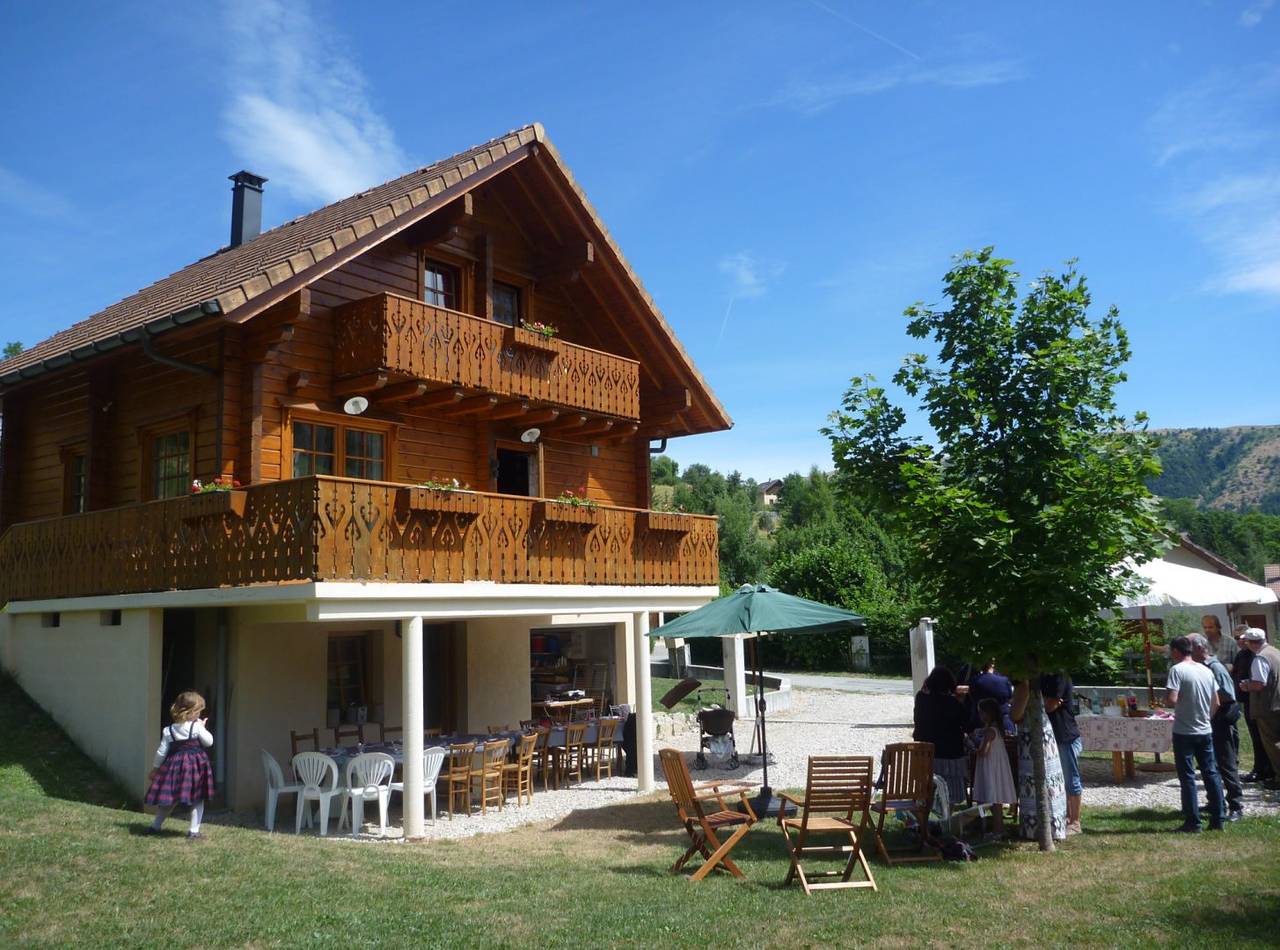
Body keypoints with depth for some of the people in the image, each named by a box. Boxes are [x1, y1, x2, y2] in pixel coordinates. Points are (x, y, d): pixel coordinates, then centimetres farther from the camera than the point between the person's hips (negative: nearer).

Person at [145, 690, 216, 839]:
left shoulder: (169, 731, 2)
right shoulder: (197, 726, -9)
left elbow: (161, 752, 4)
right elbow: (209, 742, -1)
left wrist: (156, 768, 16)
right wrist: (203, 727, 10)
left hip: (174, 765, 4)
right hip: (195, 765, -4)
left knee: (169, 800, 18)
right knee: (197, 800, 5)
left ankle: (155, 826, 27)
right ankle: (194, 831, 3)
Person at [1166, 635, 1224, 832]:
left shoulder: (1177, 670, -14)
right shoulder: (1206, 670, 7)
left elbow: (1172, 700, -23)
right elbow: (1216, 703, 12)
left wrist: (1166, 694, -2)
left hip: (1184, 732, -6)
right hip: (1205, 731, 6)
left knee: (1187, 777, 1)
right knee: (1211, 774, 12)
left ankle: (1192, 822, 5)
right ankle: (1217, 820, 17)